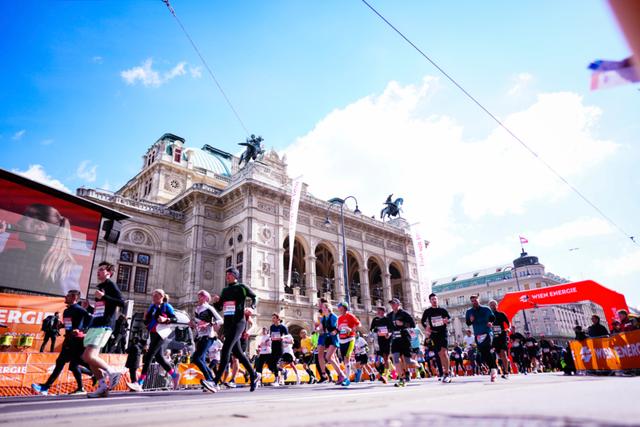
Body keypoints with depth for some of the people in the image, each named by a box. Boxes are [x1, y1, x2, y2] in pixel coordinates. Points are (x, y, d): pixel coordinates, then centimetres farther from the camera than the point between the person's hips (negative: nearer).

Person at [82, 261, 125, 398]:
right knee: (90, 358, 6)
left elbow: (122, 303, -18)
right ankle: (103, 387, 11)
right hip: (94, 325, 9)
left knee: (88, 356, -19)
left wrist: (103, 296, -20)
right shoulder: (99, 286, 22)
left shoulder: (110, 284, -4)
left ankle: (112, 372, -3)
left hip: (103, 326, -9)